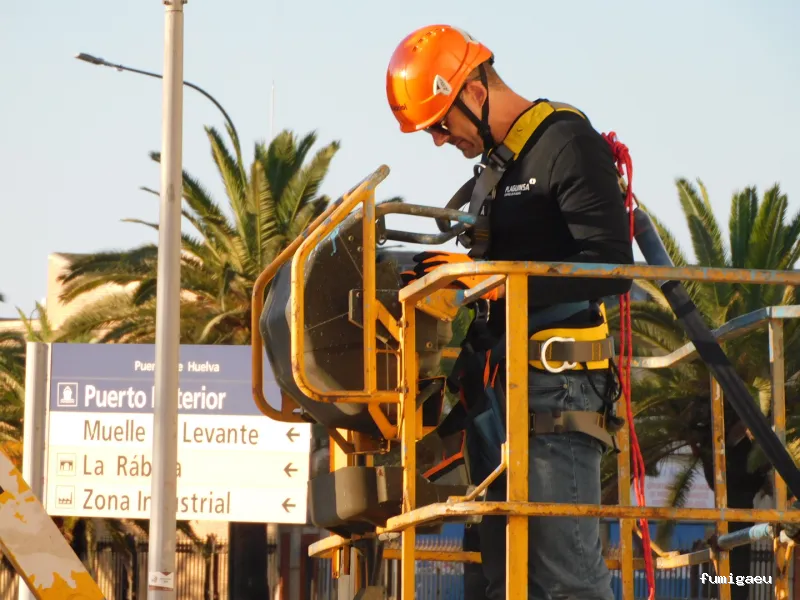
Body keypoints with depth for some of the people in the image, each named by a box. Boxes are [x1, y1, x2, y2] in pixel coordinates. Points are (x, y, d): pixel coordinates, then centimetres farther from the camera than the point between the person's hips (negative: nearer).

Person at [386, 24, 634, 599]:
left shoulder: (567, 143, -7)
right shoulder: (490, 170, 22)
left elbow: (611, 269, -16)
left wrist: (496, 282, -19)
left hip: (556, 386, -10)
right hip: (493, 394, 10)